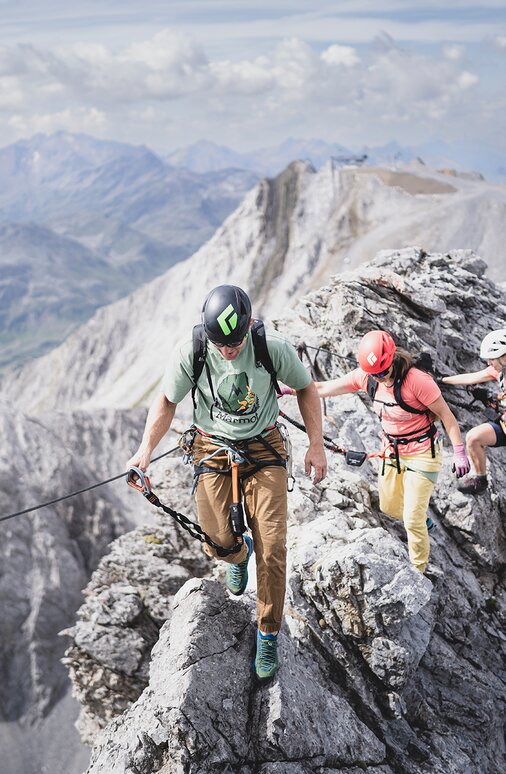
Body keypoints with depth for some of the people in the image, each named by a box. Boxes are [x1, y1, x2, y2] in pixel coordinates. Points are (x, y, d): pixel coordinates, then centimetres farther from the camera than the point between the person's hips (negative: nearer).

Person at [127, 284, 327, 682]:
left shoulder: (274, 348, -18)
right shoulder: (190, 353, -17)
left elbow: (306, 388, -1)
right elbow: (168, 400, -2)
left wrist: (317, 445, -4)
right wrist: (146, 449, -13)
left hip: (264, 450, 0)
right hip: (213, 451, 1)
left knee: (273, 547, -7)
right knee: (217, 542, -8)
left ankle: (269, 635, 14)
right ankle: (240, 552, 34)